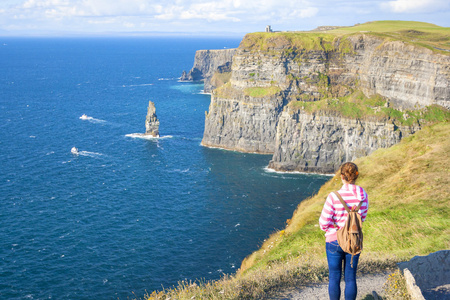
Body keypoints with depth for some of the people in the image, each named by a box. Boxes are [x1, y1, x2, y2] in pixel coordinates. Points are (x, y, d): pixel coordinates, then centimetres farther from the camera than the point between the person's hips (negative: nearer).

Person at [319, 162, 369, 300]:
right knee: (350, 278, 14)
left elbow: (324, 222, -16)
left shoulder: (334, 196, -20)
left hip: (334, 241, -3)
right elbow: (362, 218, 6)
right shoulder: (363, 195, -7)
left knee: (334, 278, 12)